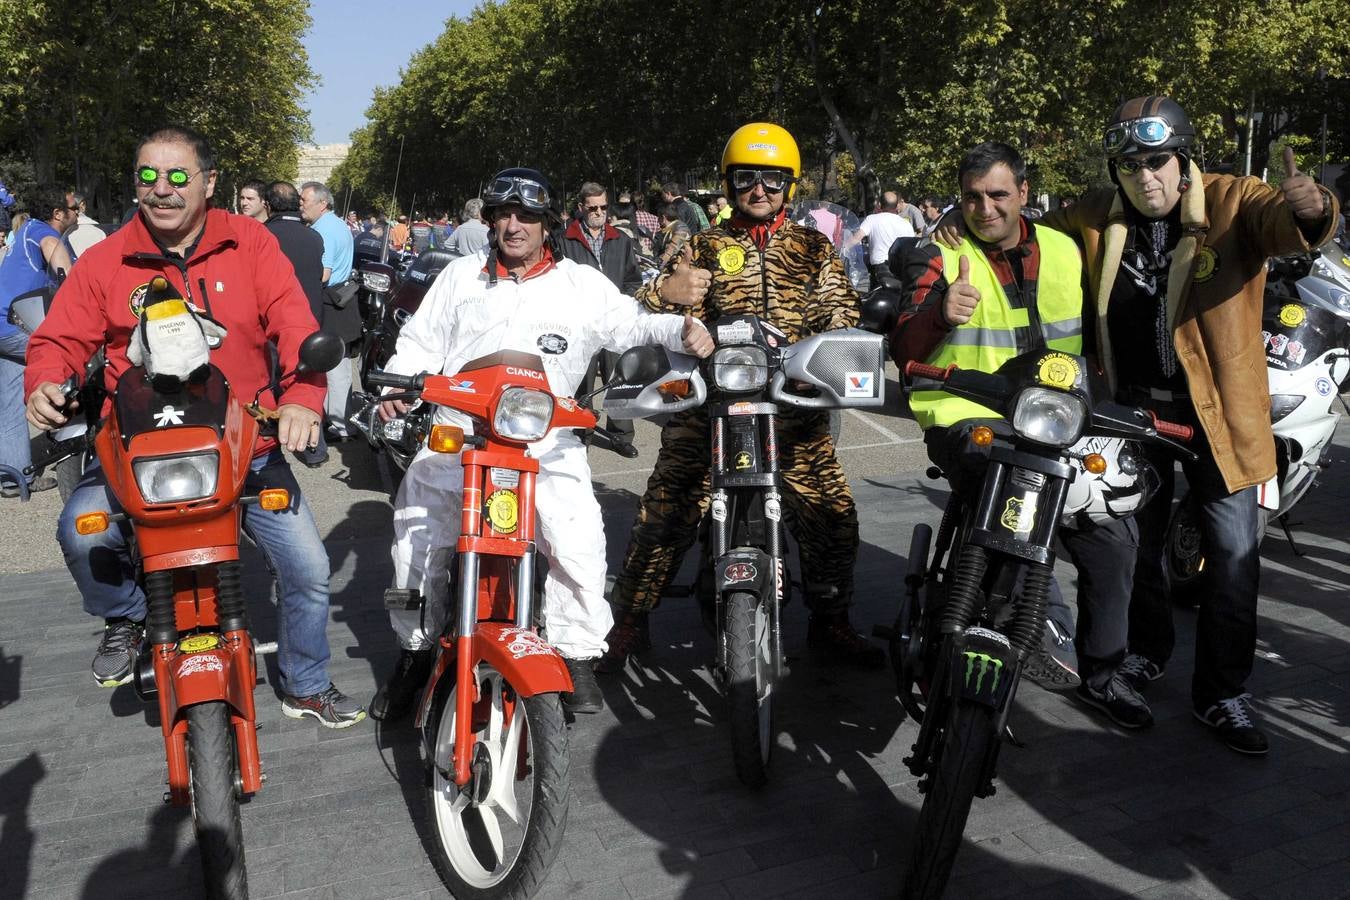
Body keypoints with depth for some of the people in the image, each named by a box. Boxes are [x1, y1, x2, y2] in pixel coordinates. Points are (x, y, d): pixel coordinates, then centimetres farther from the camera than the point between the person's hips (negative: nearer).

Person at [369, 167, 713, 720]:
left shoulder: (583, 285, 9)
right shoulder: (461, 276, 15)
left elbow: (633, 324, 4)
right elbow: (421, 340, 15)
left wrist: (682, 330, -14)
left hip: (545, 441, -2)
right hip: (455, 435, 2)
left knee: (579, 544, -17)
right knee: (416, 542, 2)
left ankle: (576, 655, 3)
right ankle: (415, 652, 24)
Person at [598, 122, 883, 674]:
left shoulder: (815, 249, 14)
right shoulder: (705, 247, 11)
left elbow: (841, 318, 6)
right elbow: (660, 321, 4)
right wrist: (662, 292, -20)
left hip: (793, 406, 2)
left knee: (833, 515, -1)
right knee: (664, 514, -5)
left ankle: (830, 625, 19)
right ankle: (628, 620, 12)